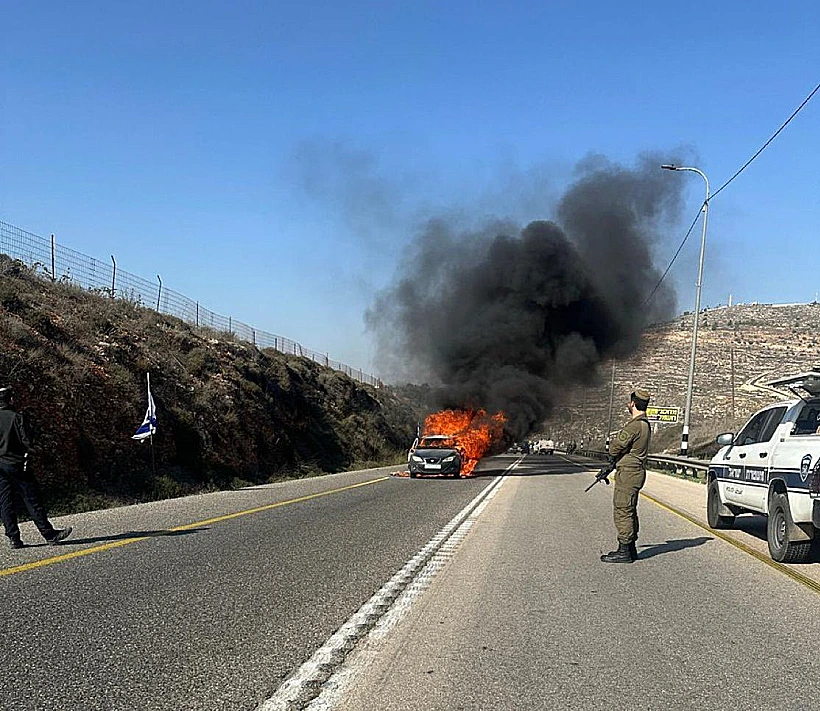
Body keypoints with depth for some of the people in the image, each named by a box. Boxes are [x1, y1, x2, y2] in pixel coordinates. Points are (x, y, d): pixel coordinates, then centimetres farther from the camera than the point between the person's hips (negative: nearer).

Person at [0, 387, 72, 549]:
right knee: (32, 501, 0)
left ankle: (14, 538, 7)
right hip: (16, 465, -4)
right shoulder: (18, 417, -9)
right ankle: (50, 535, 3)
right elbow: (28, 442, -12)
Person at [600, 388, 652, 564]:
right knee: (630, 511, 16)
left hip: (628, 473, -10)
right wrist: (618, 459, 6)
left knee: (622, 511, -6)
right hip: (637, 471, 10)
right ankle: (630, 548, 22)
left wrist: (613, 454, 5)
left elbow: (615, 448, -17)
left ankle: (624, 551, -3)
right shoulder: (646, 424, 13)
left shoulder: (634, 426, -20)